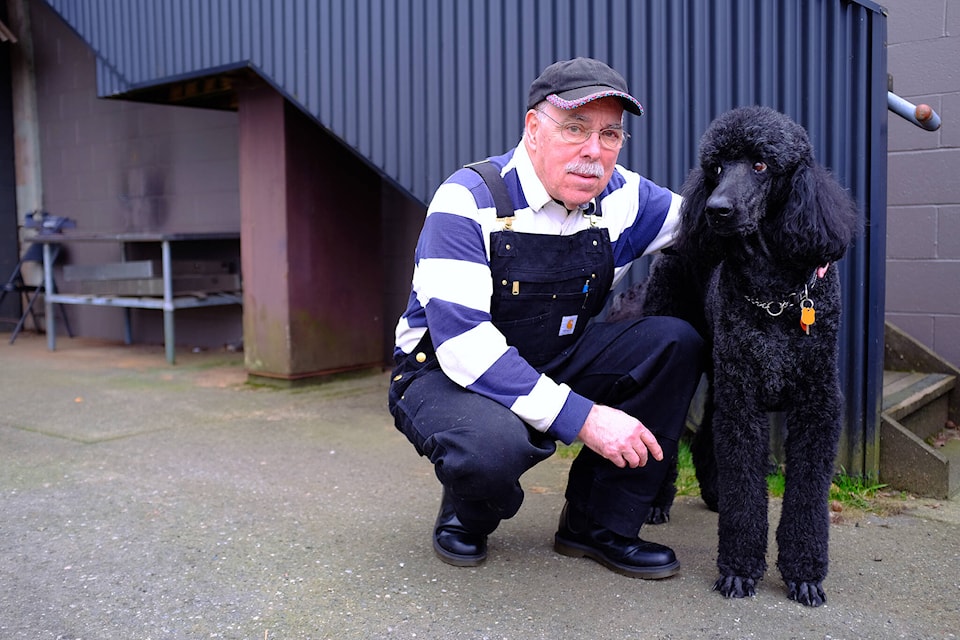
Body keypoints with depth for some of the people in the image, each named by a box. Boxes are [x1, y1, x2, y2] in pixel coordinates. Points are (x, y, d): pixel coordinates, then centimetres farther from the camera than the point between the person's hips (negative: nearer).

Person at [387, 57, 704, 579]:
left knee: (675, 343, -13)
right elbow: (462, 342, -31)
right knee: (493, 443, -39)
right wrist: (581, 417, -35)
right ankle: (466, 515, 2)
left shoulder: (621, 196, -5)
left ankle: (598, 523, -3)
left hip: (555, 367, 6)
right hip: (447, 374, -6)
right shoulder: (468, 202, -22)